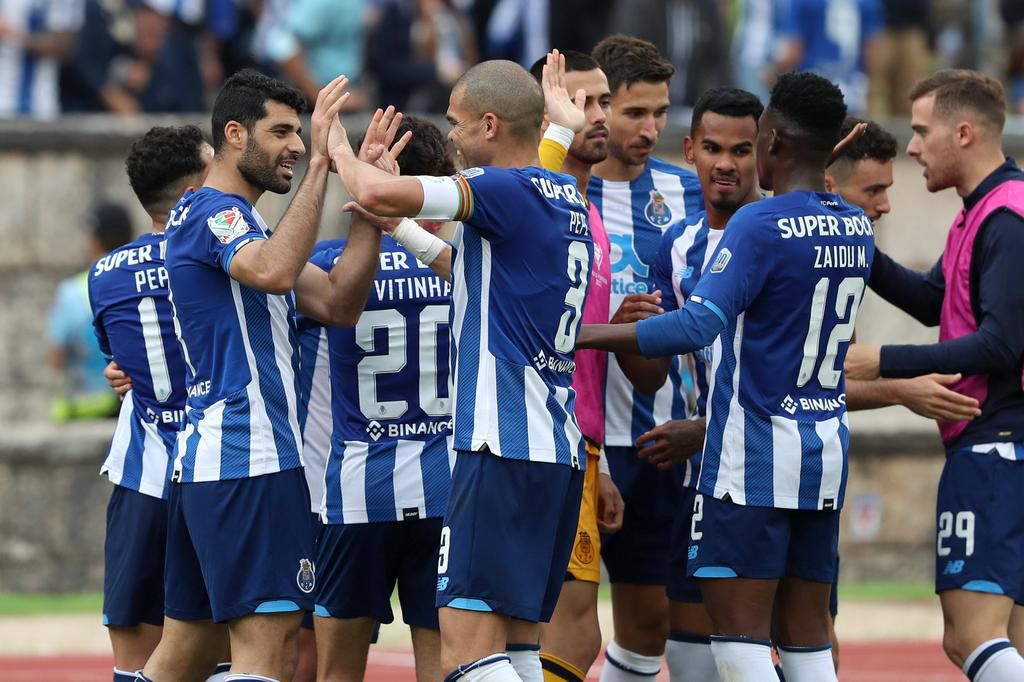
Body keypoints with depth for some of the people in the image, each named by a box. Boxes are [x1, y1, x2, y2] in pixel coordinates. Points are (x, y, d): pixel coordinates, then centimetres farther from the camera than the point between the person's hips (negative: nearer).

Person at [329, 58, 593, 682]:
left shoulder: (508, 190, -10)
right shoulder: (569, 201, 17)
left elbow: (380, 194, -21)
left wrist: (341, 153, 0)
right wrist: (400, 227, 34)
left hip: (504, 448, -10)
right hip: (562, 451, 10)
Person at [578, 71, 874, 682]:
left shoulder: (760, 225, -15)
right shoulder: (858, 230, 8)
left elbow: (697, 326, -25)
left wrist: (581, 334, -21)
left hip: (754, 460, -7)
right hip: (828, 449, 7)